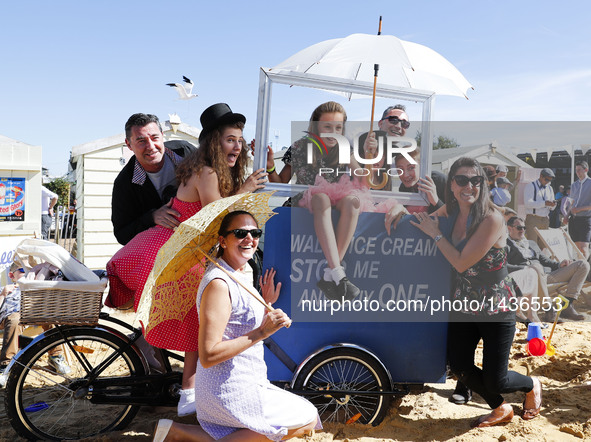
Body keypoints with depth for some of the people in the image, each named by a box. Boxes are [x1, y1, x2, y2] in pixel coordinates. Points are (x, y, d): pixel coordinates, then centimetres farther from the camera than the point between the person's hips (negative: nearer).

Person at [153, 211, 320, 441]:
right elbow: (208, 356, -27)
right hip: (230, 391, -9)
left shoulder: (241, 277, 9)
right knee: (307, 419, -4)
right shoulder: (219, 284, -21)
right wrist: (262, 332, -27)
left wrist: (266, 304, 5)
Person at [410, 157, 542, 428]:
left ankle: (532, 386, 37)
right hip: (465, 304, 6)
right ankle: (500, 410, 35)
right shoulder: (451, 211, -3)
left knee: (495, 381, 0)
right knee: (459, 366, 6)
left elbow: (461, 263, -24)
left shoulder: (492, 219, -23)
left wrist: (435, 233, -16)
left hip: (496, 308, -6)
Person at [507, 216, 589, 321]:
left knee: (583, 264, -4)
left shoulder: (532, 243, 34)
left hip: (545, 277, 8)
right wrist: (524, 268, -22)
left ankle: (567, 305, -15)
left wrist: (559, 264, 8)